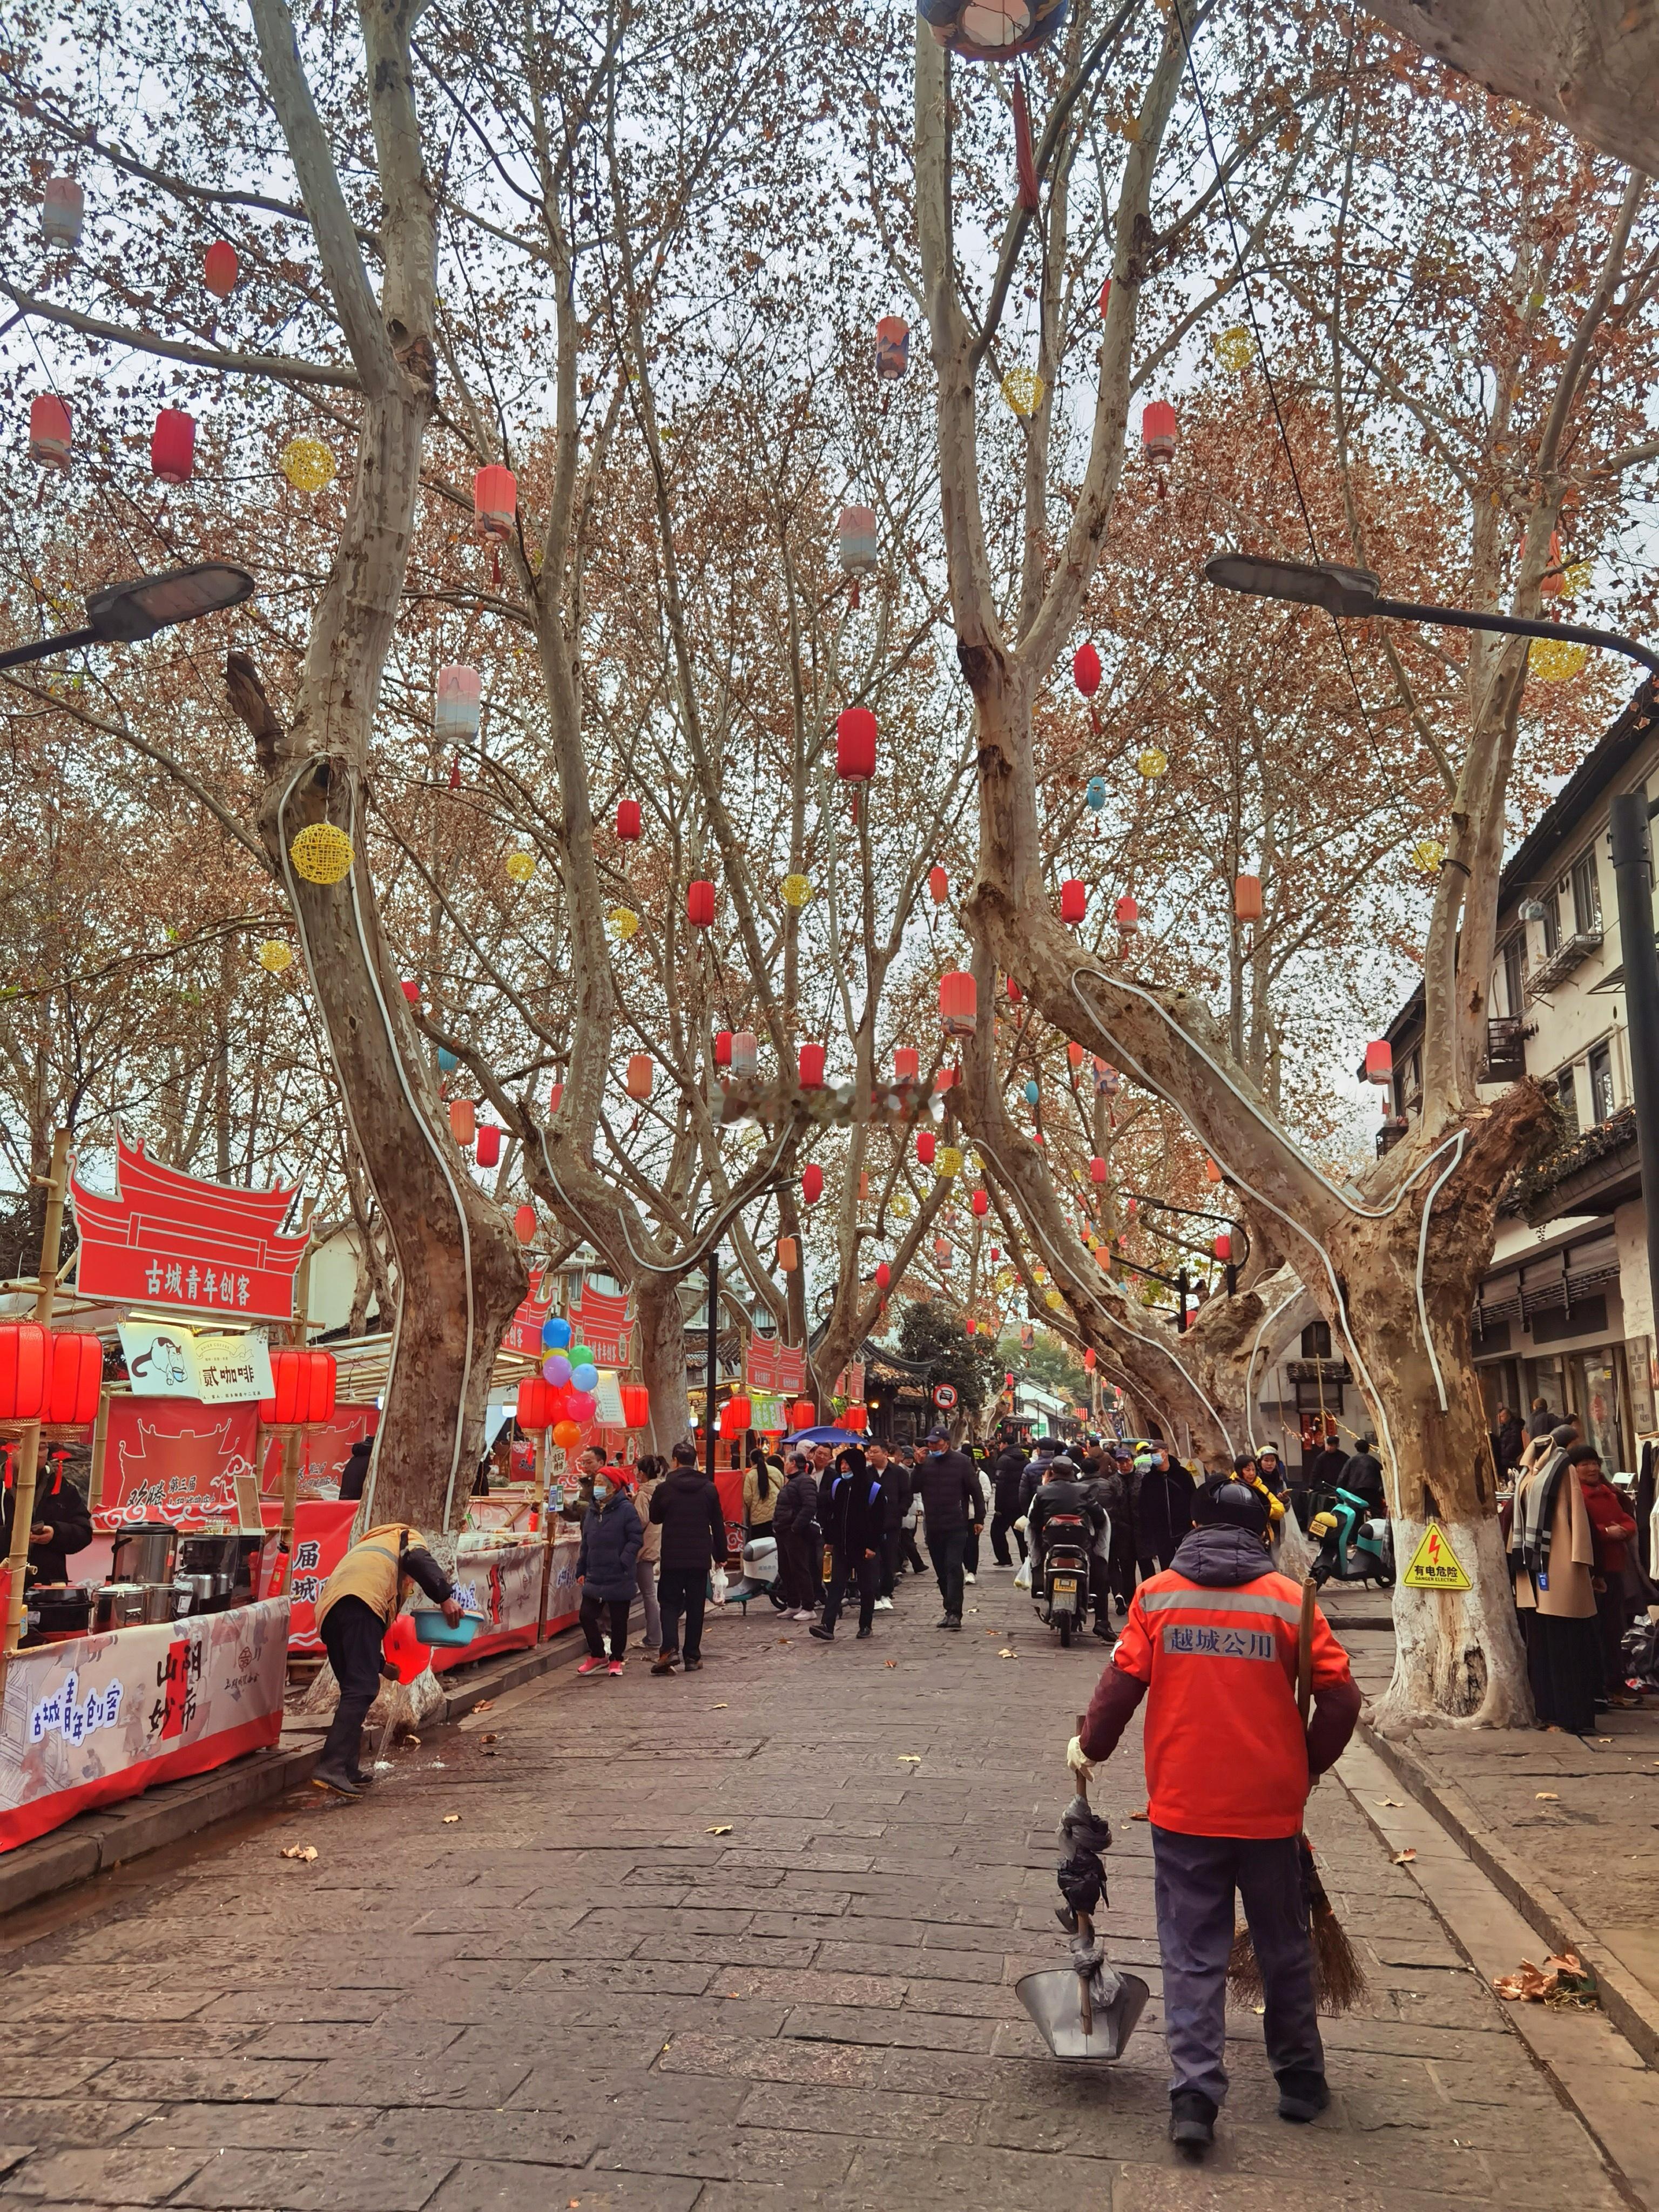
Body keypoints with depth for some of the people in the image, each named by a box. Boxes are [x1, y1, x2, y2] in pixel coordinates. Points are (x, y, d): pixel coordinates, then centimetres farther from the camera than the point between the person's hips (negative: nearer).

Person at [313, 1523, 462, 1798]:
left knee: (353, 1689, 18)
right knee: (362, 1690, -14)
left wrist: (380, 1664, 45)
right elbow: (418, 1560, -2)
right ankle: (331, 1769, -25)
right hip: (360, 1602, -8)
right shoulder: (408, 1537, 27)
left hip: (328, 1609, 8)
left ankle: (348, 1769, 16)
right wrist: (445, 1597, -6)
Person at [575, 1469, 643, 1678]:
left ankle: (617, 1659, 20)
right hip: (595, 1577, 6)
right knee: (586, 1616, 4)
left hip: (619, 1579, -6)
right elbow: (586, 1543, 17)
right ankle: (597, 1655, 22)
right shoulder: (591, 1511, 11)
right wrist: (582, 1570, 13)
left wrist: (624, 1563, -20)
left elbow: (636, 1539, -12)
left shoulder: (626, 1510, -10)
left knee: (618, 1620, 5)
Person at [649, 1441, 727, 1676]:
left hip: (672, 1558, -2)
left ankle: (670, 1650, -14)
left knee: (670, 1604, 5)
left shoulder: (664, 1489, -6)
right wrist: (721, 1555, 14)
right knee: (695, 1606, 9)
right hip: (700, 1557, 2)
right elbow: (718, 1524, 6)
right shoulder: (709, 1489, 1)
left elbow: (655, 1518, 9)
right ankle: (693, 1656, 10)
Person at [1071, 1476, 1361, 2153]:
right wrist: (1310, 1765, 10)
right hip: (1270, 1806, 1)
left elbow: (1122, 1684, -7)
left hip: (1182, 1806, -1)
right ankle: (1300, 2079, 32)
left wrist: (1089, 1745, 10)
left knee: (1193, 1956, 8)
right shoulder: (1289, 1600, -5)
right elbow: (1339, 1697, -6)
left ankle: (1195, 2096, 2)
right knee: (1284, 1948, 19)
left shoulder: (1156, 1596, -5)